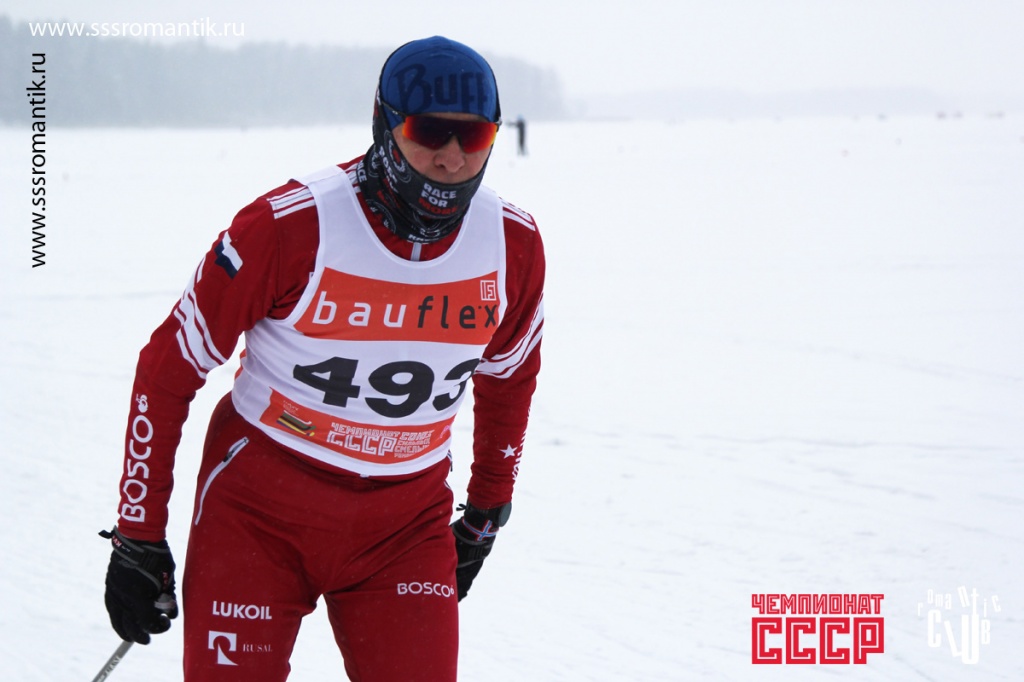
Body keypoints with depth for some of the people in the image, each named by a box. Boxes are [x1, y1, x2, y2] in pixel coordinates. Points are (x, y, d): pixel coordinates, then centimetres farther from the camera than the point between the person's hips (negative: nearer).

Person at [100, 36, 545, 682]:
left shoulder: (513, 242, -7)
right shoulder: (290, 226, -20)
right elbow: (167, 370, -11)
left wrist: (486, 516, 19)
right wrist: (139, 537, -8)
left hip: (406, 523, 3)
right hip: (260, 512, -3)